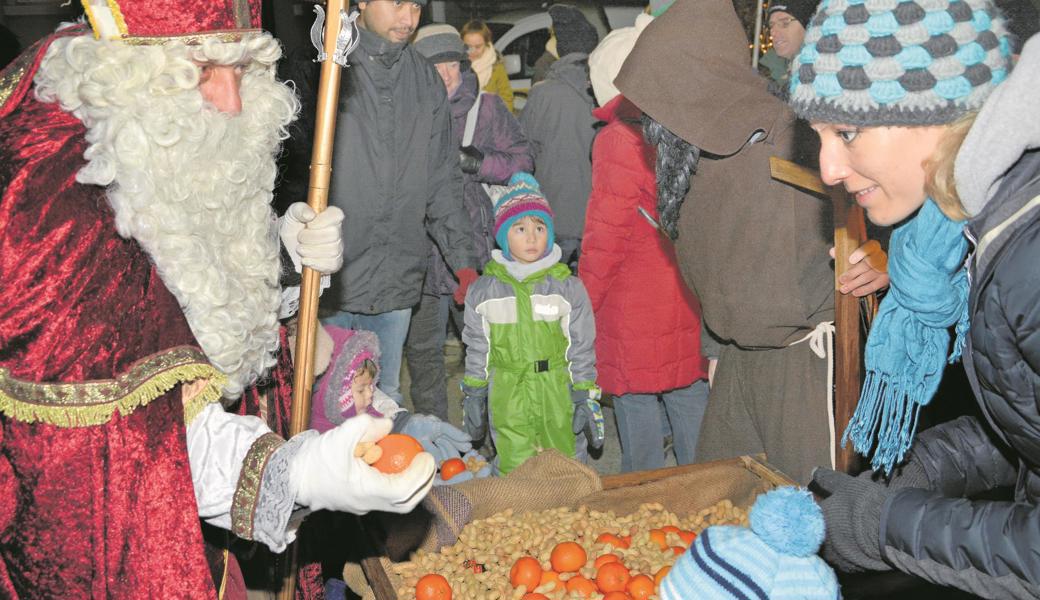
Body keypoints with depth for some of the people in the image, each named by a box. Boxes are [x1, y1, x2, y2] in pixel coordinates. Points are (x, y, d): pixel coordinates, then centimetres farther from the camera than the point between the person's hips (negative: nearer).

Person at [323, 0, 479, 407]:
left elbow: (442, 181, 15)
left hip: (396, 282, 4)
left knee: (386, 399, 15)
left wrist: (463, 260, 9)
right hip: (327, 280, -4)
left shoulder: (426, 81, 10)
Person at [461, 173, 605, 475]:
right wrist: (473, 395, 9)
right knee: (513, 470, 7)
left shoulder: (568, 288, -3)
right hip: (507, 394, 1)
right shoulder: (484, 291, 0)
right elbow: (478, 349, 9)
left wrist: (586, 398, -1)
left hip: (558, 392, -1)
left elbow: (581, 348, 1)